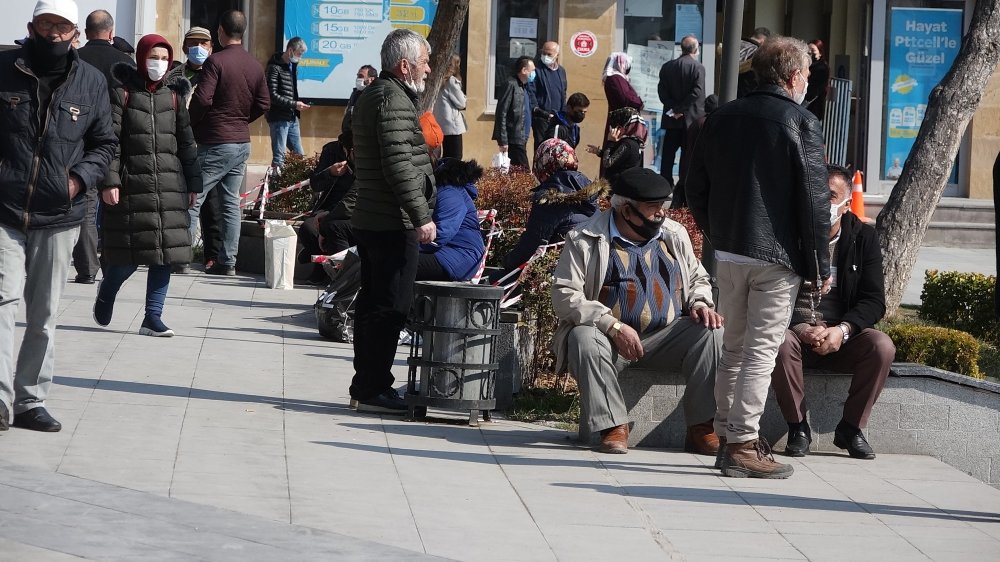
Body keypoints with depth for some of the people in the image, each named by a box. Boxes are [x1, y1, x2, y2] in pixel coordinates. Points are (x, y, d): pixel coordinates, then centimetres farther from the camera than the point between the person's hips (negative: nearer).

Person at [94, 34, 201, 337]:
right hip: (131, 184, -4)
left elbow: (186, 141, 15)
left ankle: (153, 318, 4)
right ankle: (106, 295, 27)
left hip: (169, 184, 4)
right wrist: (109, 181, -15)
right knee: (129, 254, -2)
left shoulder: (174, 95, 11)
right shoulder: (123, 92, -2)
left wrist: (193, 183, 12)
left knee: (165, 253, -1)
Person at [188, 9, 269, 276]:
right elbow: (263, 104, 9)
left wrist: (191, 125, -3)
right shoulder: (255, 65, 8)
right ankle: (228, 262, 8)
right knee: (231, 202, 9)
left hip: (216, 143, -7)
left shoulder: (216, 61, -13)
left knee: (193, 199, -2)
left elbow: (202, 99, -19)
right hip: (242, 142, 7)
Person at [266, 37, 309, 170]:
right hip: (279, 118, -8)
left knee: (299, 155, 8)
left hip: (292, 119, 8)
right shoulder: (275, 67, -12)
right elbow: (272, 95, -19)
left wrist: (298, 105, 6)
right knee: (279, 157, -8)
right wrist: (294, 104, -19)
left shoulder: (293, 66, 14)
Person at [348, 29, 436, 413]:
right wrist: (421, 217, -22)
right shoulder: (394, 100, -15)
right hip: (393, 223, -11)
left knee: (372, 302, 14)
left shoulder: (373, 94, 18)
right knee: (391, 306, -7)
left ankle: (366, 385, 20)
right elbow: (398, 165, -23)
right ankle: (373, 389, -5)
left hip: (369, 220, 11)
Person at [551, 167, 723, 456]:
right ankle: (614, 426, -26)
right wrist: (614, 326, -23)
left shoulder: (675, 235, 11)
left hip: (665, 337, 3)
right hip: (610, 338, -3)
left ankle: (701, 428, -18)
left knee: (713, 332, -21)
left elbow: (698, 278, 24)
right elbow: (565, 295, -12)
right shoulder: (585, 239, -4)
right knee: (584, 339, -35)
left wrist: (700, 303, -1)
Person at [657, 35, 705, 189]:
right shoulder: (698, 68, -10)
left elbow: (662, 91, -1)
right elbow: (697, 93, -17)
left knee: (668, 154, 8)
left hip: (672, 119, 4)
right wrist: (681, 109, -11)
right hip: (691, 118, -4)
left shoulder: (667, 67, 4)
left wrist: (674, 108, -5)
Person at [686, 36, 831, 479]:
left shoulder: (722, 119, 7)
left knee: (733, 348, 16)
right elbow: (814, 201, -10)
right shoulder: (801, 124, -10)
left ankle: (728, 436, 20)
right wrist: (820, 267, -4)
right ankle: (743, 446, -5)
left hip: (728, 254, 6)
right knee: (761, 350, -3)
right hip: (778, 256, -6)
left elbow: (695, 189, 12)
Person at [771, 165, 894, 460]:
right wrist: (802, 330, -22)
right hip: (795, 330, -1)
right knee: (780, 343, -35)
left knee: (882, 346, -28)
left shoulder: (864, 237, 5)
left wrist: (842, 330, -19)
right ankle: (798, 427, -18)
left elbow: (874, 301, 0)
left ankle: (851, 427, -11)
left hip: (843, 336, 2)